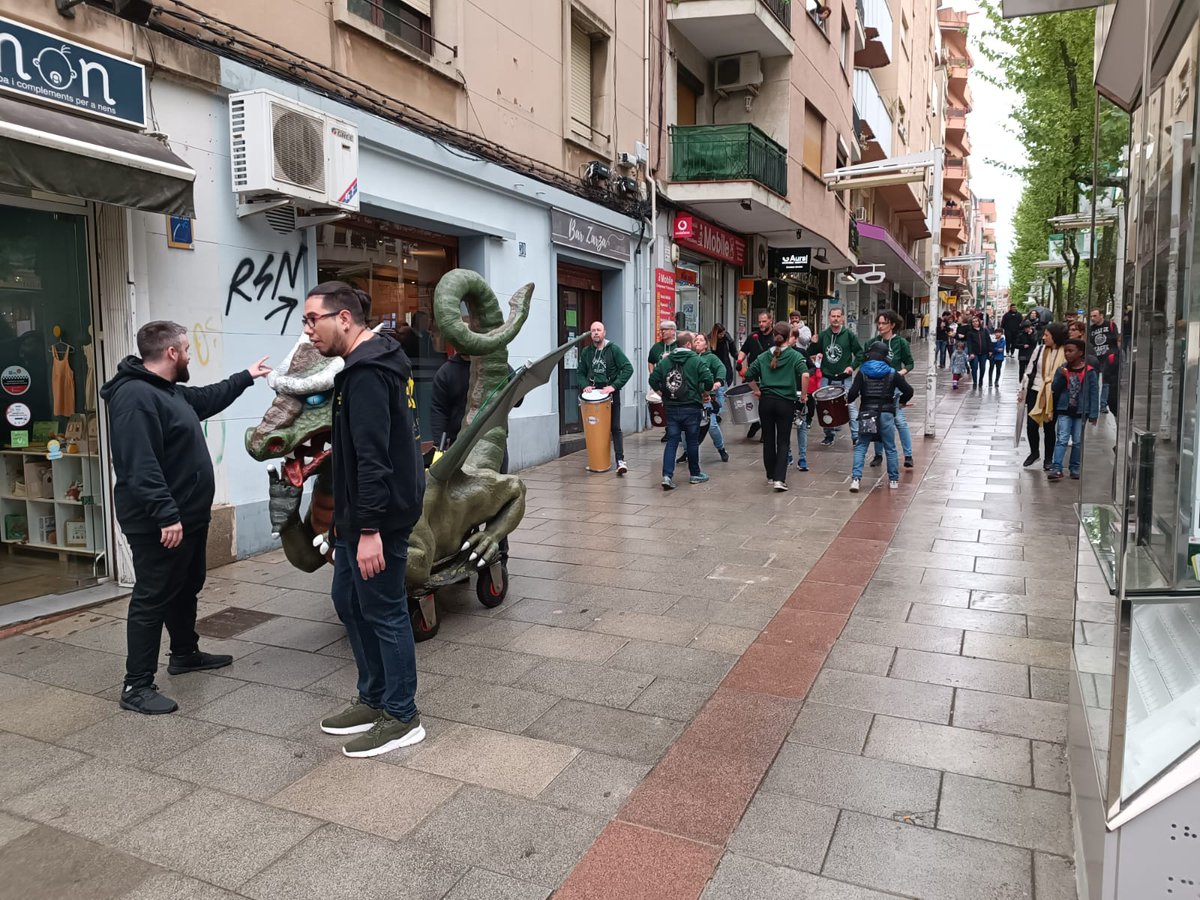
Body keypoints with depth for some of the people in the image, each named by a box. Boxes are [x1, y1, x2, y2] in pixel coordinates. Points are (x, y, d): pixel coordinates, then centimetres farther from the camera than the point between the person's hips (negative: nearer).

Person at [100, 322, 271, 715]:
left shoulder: (170, 390, 12)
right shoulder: (135, 396, -22)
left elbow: (207, 398, 35)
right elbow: (141, 467, -30)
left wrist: (246, 377, 40)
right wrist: (165, 514, -32)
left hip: (188, 516, 11)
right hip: (159, 525, -11)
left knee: (186, 588, 22)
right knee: (152, 599, -4)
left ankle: (185, 653, 39)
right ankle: (136, 686, 4)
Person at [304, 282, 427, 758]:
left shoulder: (366, 373, -20)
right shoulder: (367, 362, 13)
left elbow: (373, 457, -26)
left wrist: (371, 528, -27)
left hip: (378, 516, -11)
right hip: (355, 512, 11)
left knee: (383, 612, 1)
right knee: (348, 600, 19)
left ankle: (402, 718, 16)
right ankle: (373, 699, 33)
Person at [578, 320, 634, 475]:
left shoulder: (613, 349, -4)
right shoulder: (586, 351, 8)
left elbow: (628, 368, -10)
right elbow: (581, 373, 16)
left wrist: (614, 386, -17)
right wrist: (586, 385, -3)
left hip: (610, 393, -4)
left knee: (615, 427, -7)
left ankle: (620, 460, -9)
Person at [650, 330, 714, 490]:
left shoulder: (665, 361, 4)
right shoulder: (697, 361, -7)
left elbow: (653, 380, 2)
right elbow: (708, 379, -16)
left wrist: (663, 392, 16)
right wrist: (705, 391, 3)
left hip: (671, 408, 3)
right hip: (691, 408, -3)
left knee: (672, 442, 4)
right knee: (692, 442, 10)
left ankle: (667, 475, -10)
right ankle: (695, 474, 24)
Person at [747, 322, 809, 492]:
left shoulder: (763, 356, 5)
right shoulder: (795, 355, -4)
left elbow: (749, 376, 3)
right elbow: (805, 375, -19)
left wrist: (757, 391, 15)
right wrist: (804, 396, -8)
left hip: (766, 401, 3)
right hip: (786, 403, -2)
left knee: (768, 439, 13)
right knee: (783, 441, 2)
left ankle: (771, 476, 23)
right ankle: (779, 479, -8)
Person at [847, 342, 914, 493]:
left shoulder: (862, 373, -2)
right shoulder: (892, 373, 1)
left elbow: (853, 393, -10)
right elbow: (908, 390, -1)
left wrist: (848, 398, 11)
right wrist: (901, 401, 18)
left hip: (867, 414, -1)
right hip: (886, 414, 1)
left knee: (860, 447, 7)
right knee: (890, 448, 14)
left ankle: (856, 478, -7)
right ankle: (894, 480, 21)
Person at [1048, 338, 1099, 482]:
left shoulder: (1089, 372, -6)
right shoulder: (1062, 370, 3)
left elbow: (1094, 393, -5)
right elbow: (1054, 389, 3)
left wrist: (1093, 414, -8)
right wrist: (1061, 377, -14)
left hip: (1081, 412, -1)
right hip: (1064, 411, 2)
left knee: (1078, 442, 8)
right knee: (1061, 440, -5)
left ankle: (1075, 469, 17)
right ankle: (1056, 469, -10)